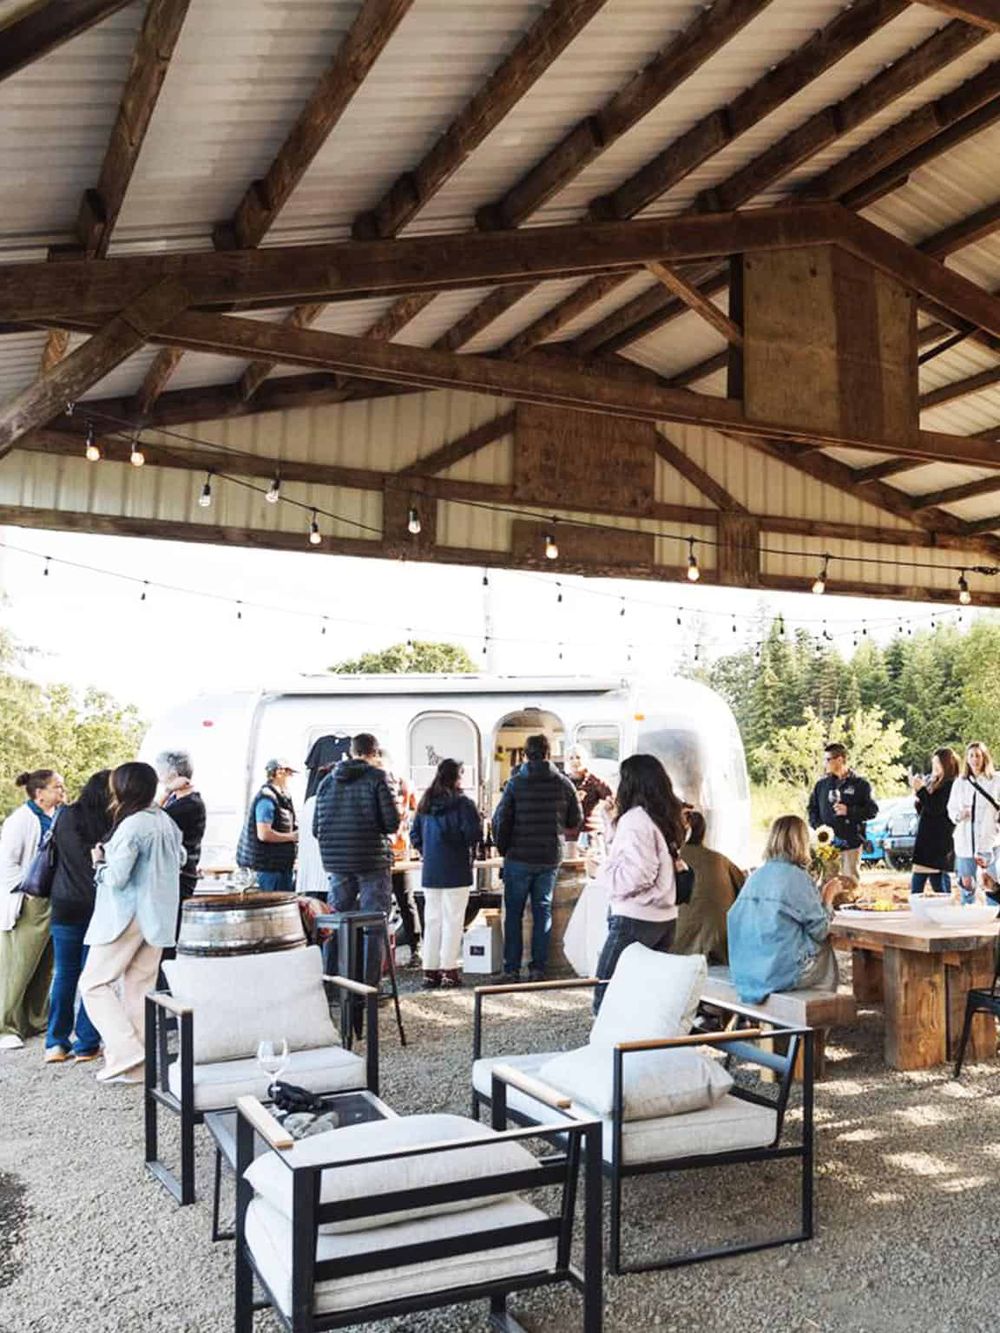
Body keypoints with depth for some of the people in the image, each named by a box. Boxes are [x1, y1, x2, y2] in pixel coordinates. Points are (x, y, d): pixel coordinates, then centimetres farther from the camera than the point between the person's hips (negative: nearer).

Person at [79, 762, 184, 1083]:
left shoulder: (132, 826, -18)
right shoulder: (167, 822, 7)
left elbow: (115, 877, -18)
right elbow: (180, 859, 20)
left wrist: (99, 861, 0)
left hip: (126, 917, -8)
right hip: (158, 917, 8)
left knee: (94, 983, 3)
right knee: (140, 989, 11)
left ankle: (126, 1055, -7)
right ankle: (141, 1065, 13)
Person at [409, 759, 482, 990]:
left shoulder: (425, 803, 7)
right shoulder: (462, 803, -11)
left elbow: (414, 835, 9)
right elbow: (474, 834, -16)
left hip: (430, 872, 5)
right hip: (456, 871, -5)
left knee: (432, 920, 10)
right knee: (453, 920, 2)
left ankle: (430, 971, 13)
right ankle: (449, 971, 2)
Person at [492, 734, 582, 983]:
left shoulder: (516, 783, -8)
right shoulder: (563, 784, -1)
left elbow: (500, 820, -10)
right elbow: (575, 821, 7)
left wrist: (503, 848, 5)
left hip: (519, 858, -2)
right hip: (550, 859, 2)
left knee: (513, 912, 7)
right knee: (543, 911, 11)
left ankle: (511, 969, 7)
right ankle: (538, 968, 11)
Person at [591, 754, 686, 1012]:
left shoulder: (635, 819, -13)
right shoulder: (668, 818, 13)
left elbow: (636, 875, -20)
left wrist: (601, 870, -5)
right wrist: (612, 823, 21)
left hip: (635, 919, -9)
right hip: (665, 918, 9)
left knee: (605, 994, -4)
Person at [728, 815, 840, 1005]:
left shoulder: (756, 875, 5)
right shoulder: (799, 878, -13)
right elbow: (819, 930, -7)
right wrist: (828, 897, 8)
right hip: (783, 972, -6)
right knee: (824, 949, 19)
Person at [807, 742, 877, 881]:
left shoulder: (859, 784, -1)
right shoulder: (822, 783, 8)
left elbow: (872, 810, -4)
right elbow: (812, 808, 14)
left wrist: (849, 811, -15)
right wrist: (817, 825, -2)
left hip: (851, 843, -3)